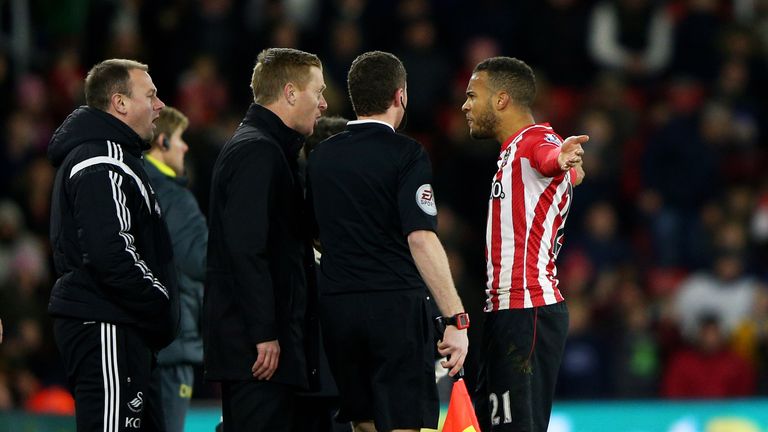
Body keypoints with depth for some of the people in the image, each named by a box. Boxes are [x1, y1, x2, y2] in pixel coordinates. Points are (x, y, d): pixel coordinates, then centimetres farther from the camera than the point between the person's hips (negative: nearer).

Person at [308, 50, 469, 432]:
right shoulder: (405, 154, -8)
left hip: (336, 310, 6)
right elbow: (421, 239, -17)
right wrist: (457, 320, -18)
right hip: (396, 307, -6)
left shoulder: (321, 157, 9)